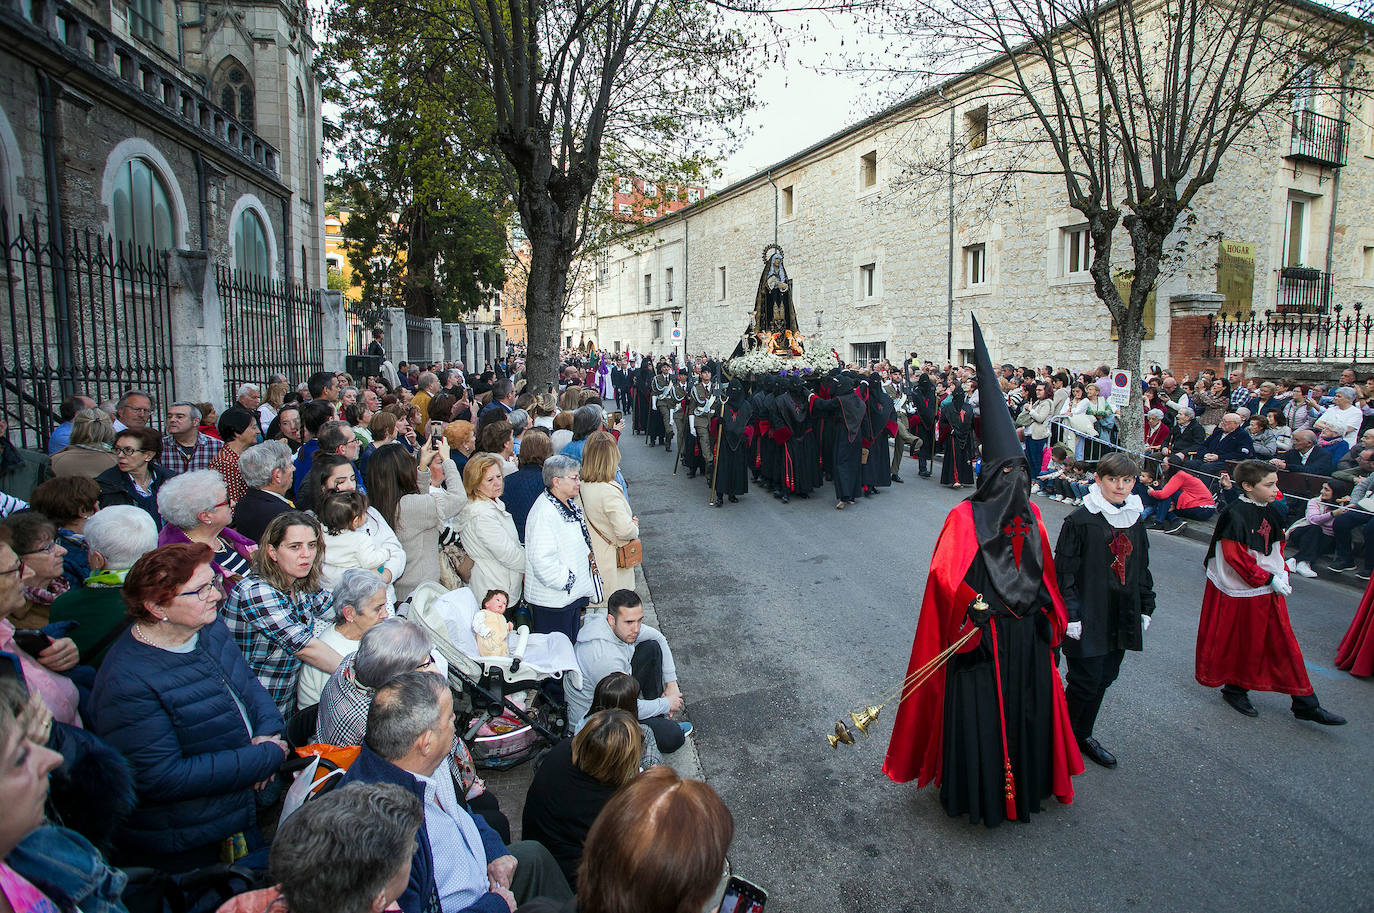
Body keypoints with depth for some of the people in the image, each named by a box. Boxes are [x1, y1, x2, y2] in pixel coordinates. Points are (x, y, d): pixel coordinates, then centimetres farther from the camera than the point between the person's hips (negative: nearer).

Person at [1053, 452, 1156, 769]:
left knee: (1105, 677, 13)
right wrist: (1071, 613, -15)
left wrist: (1146, 608, 15)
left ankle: (1082, 734, 30)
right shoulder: (1080, 520, -11)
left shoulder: (1136, 520, 8)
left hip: (1122, 618, 6)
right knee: (1086, 680, -4)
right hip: (1088, 617, -6)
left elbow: (1142, 568, 18)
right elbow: (1064, 570, -12)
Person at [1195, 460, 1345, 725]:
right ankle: (1234, 688, 27)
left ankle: (1305, 704, 19)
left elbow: (1276, 547, 16)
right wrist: (1269, 578, -17)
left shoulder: (1271, 512, 5)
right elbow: (1235, 556, -20)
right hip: (1239, 592, -7)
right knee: (1241, 642, 6)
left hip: (1269, 592, 7)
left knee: (1283, 642, 11)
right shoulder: (1234, 515, -19)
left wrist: (1282, 572, 1)